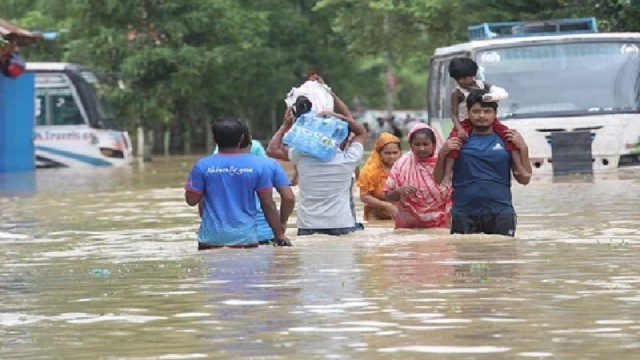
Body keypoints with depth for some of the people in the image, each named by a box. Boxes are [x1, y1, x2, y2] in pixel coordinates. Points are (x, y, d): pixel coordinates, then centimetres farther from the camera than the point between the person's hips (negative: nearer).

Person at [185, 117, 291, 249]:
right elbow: (268, 204, -1)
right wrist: (279, 234, 8)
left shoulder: (202, 166, -4)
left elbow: (191, 200, 1)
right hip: (245, 237, 0)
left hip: (211, 238, 0)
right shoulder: (259, 165, -3)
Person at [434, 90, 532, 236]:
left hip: (500, 213, 0)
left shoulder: (505, 140, 9)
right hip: (464, 214, 0)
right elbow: (439, 179, 8)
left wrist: (523, 148, -1)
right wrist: (442, 154, -7)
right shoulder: (459, 141, 8)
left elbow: (524, 179, 9)